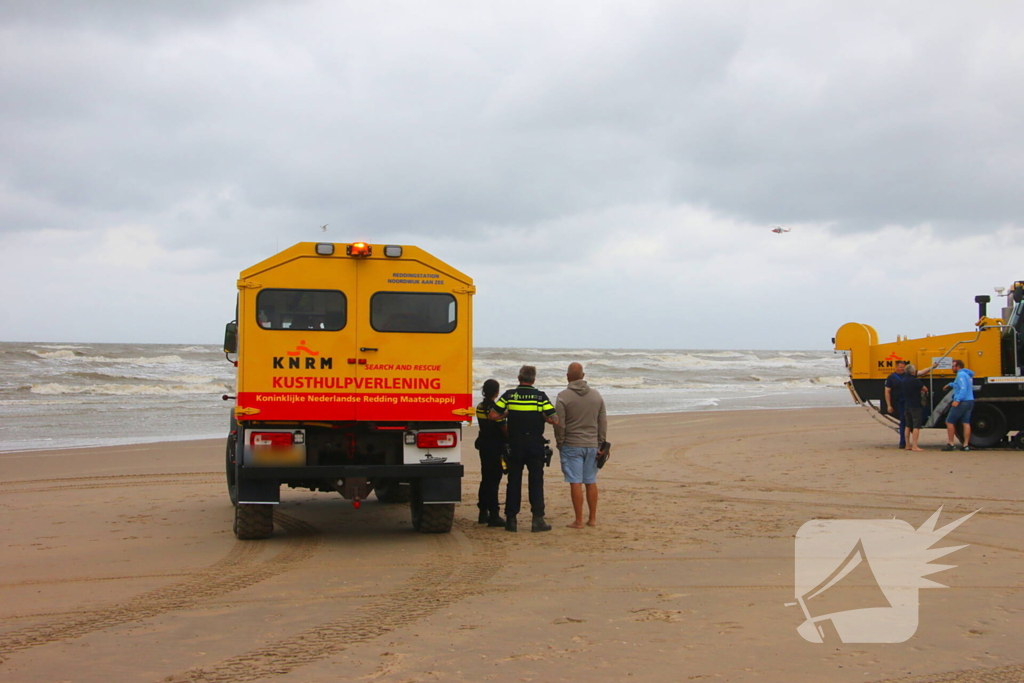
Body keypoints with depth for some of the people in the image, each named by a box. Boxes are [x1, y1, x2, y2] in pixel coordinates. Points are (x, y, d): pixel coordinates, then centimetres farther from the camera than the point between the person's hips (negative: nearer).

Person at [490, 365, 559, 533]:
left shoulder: (509, 395, -2)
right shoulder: (540, 396, -5)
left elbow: (493, 415, -5)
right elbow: (554, 419, -11)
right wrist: (541, 417, 8)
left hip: (515, 445, 1)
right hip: (535, 445, -1)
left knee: (513, 481, 8)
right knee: (536, 481, 5)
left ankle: (511, 520, 9)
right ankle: (538, 519, 1)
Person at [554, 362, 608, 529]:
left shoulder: (563, 396, -9)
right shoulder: (596, 395, 7)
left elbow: (559, 423, -10)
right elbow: (603, 422, 11)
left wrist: (560, 443, 3)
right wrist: (601, 443, 18)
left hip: (571, 445, -4)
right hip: (592, 445, 5)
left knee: (575, 483, -3)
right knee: (591, 482, 11)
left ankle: (579, 521, -2)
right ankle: (592, 519, 15)